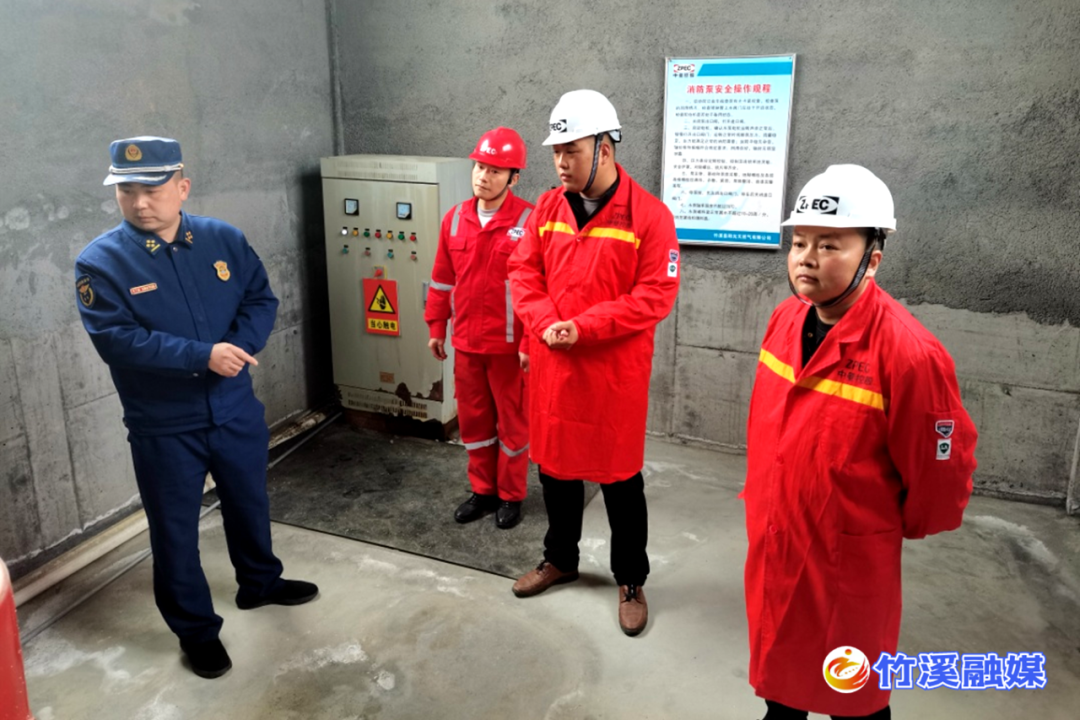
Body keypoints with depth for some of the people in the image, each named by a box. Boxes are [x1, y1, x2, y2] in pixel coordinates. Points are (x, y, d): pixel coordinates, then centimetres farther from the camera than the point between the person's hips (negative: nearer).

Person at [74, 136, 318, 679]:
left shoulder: (224, 239, -3)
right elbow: (116, 339, -21)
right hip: (162, 427, -3)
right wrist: (203, 355, -29)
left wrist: (237, 348, -21)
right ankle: (196, 630, 31)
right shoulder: (100, 262, -12)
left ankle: (259, 583, 48)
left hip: (236, 410, 3)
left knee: (249, 504, 22)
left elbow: (261, 300, -1)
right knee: (175, 530, 11)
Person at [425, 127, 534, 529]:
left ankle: (511, 496, 27)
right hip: (466, 343, 5)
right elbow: (443, 279, 12)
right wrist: (436, 327, 12)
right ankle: (482, 491, 33)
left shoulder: (530, 220, -12)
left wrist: (531, 342, -14)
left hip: (510, 345, -5)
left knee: (512, 422, 10)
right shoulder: (454, 219, 5)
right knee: (473, 420, 16)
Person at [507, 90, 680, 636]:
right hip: (551, 365, 5)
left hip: (615, 372, -5)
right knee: (555, 466, 18)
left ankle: (631, 581, 29)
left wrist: (583, 327, -20)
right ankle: (560, 559, 41)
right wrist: (546, 324, -13)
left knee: (620, 478, 9)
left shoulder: (649, 215, -11)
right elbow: (523, 274, 6)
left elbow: (657, 294, -16)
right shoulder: (548, 207, 4)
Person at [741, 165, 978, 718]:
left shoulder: (908, 352, -27)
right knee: (777, 657, 27)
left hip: (848, 558, -6)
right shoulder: (786, 319, -4)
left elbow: (940, 475, -15)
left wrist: (896, 528, 1)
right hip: (772, 542, 6)